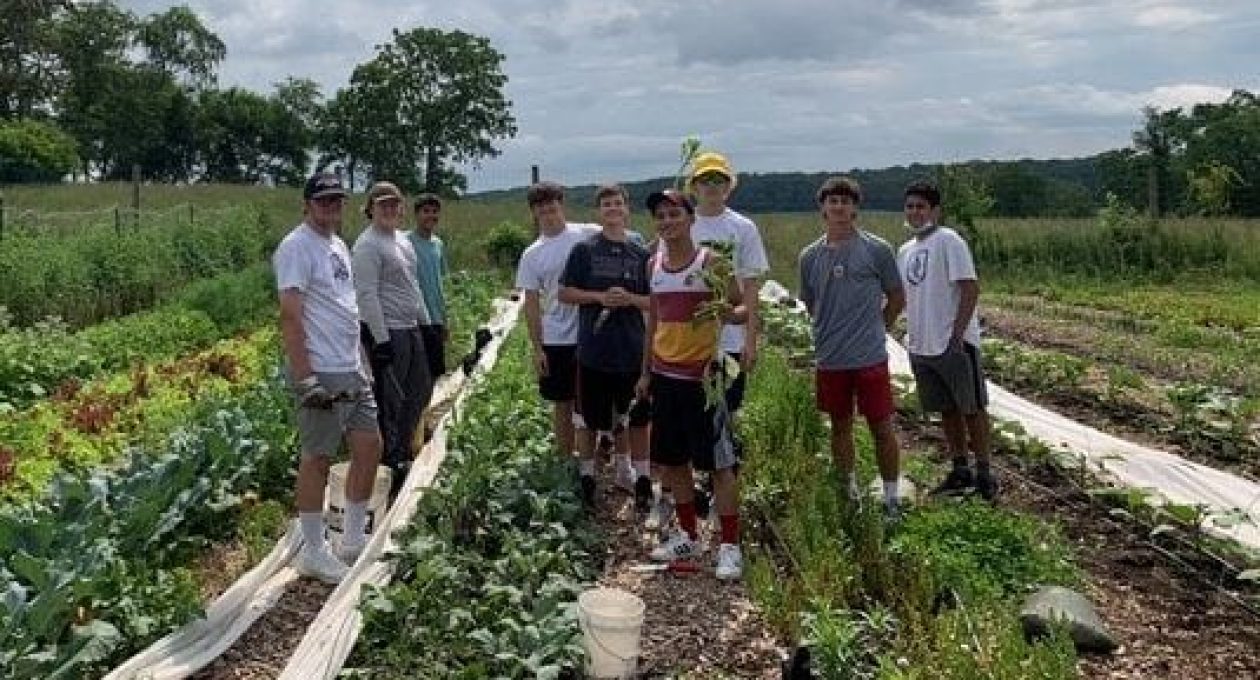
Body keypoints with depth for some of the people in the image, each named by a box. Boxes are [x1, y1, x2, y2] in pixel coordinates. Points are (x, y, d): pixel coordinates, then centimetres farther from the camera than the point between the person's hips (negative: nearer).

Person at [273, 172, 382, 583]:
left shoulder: (338, 245, 16)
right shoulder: (297, 248, -12)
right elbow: (290, 317, -18)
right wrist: (305, 378, -23)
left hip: (352, 370, 9)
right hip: (321, 374, -9)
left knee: (369, 446, 12)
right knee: (317, 458, -1)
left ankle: (354, 539, 24)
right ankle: (313, 552, 12)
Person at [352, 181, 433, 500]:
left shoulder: (403, 240, 16)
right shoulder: (368, 244, -12)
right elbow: (367, 294, -18)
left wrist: (426, 322, 19)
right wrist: (381, 339, -21)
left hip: (411, 329, 9)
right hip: (387, 332, -9)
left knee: (421, 390, 17)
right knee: (391, 401, -1)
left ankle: (400, 449, 31)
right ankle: (391, 462, 11)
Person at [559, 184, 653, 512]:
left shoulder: (641, 254, 6)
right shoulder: (584, 250, 1)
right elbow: (565, 293, 0)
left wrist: (629, 299, -12)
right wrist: (600, 297, -14)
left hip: (633, 350, 2)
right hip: (594, 349, -1)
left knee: (637, 418, 6)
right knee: (591, 418, 9)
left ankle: (642, 479, 16)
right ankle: (587, 476, 23)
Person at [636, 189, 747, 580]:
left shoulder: (711, 261, -9)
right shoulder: (654, 264, 8)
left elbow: (743, 309, -8)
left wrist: (725, 314, -31)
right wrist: (645, 371, 16)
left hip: (702, 374, -6)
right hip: (665, 375, 6)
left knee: (718, 462, -1)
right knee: (671, 460, 13)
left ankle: (730, 545, 8)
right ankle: (687, 536, 28)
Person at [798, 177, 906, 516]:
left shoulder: (877, 250, -4)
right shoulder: (810, 256, 4)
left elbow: (897, 299, 4)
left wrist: (873, 329, 5)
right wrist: (834, 334, 10)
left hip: (870, 358, -3)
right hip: (830, 360, 3)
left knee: (881, 428, 2)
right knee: (840, 426, 14)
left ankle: (891, 499, 14)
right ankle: (849, 494, 28)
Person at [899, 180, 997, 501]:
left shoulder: (948, 241, -10)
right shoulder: (905, 250, 12)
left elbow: (970, 289, -16)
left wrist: (957, 335, -20)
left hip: (955, 344, -7)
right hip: (922, 347, 7)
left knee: (972, 408, 4)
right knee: (947, 410, 15)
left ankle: (984, 474, 14)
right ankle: (960, 471, 27)